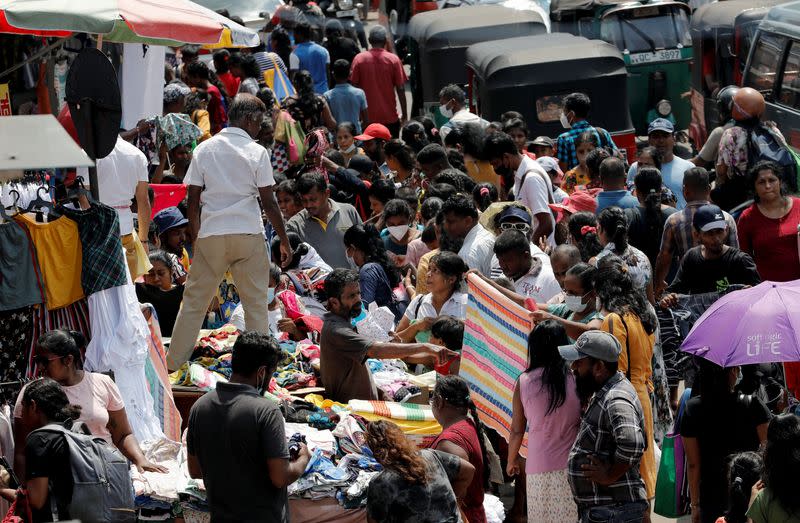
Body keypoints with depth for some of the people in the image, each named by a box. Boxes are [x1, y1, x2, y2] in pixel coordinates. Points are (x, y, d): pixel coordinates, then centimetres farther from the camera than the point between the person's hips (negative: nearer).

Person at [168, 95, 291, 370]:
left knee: (194, 300, 8)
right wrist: (284, 241, 3)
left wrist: (194, 237, 14)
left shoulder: (204, 149, 5)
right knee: (256, 302, 5)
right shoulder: (257, 152, -3)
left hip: (210, 234, 2)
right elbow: (269, 203, -5)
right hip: (249, 234, -2)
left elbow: (193, 199, 4)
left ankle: (174, 363, 10)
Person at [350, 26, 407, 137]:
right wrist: (404, 114, 4)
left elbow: (354, 87, -1)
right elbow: (400, 89, -5)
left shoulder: (359, 59, -4)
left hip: (367, 118, 1)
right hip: (390, 118, -1)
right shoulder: (394, 60, -6)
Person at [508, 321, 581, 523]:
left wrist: (511, 461, 22)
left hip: (539, 469, 1)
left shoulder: (524, 382, -2)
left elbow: (517, 430, 5)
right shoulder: (576, 379, -5)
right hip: (572, 467, -1)